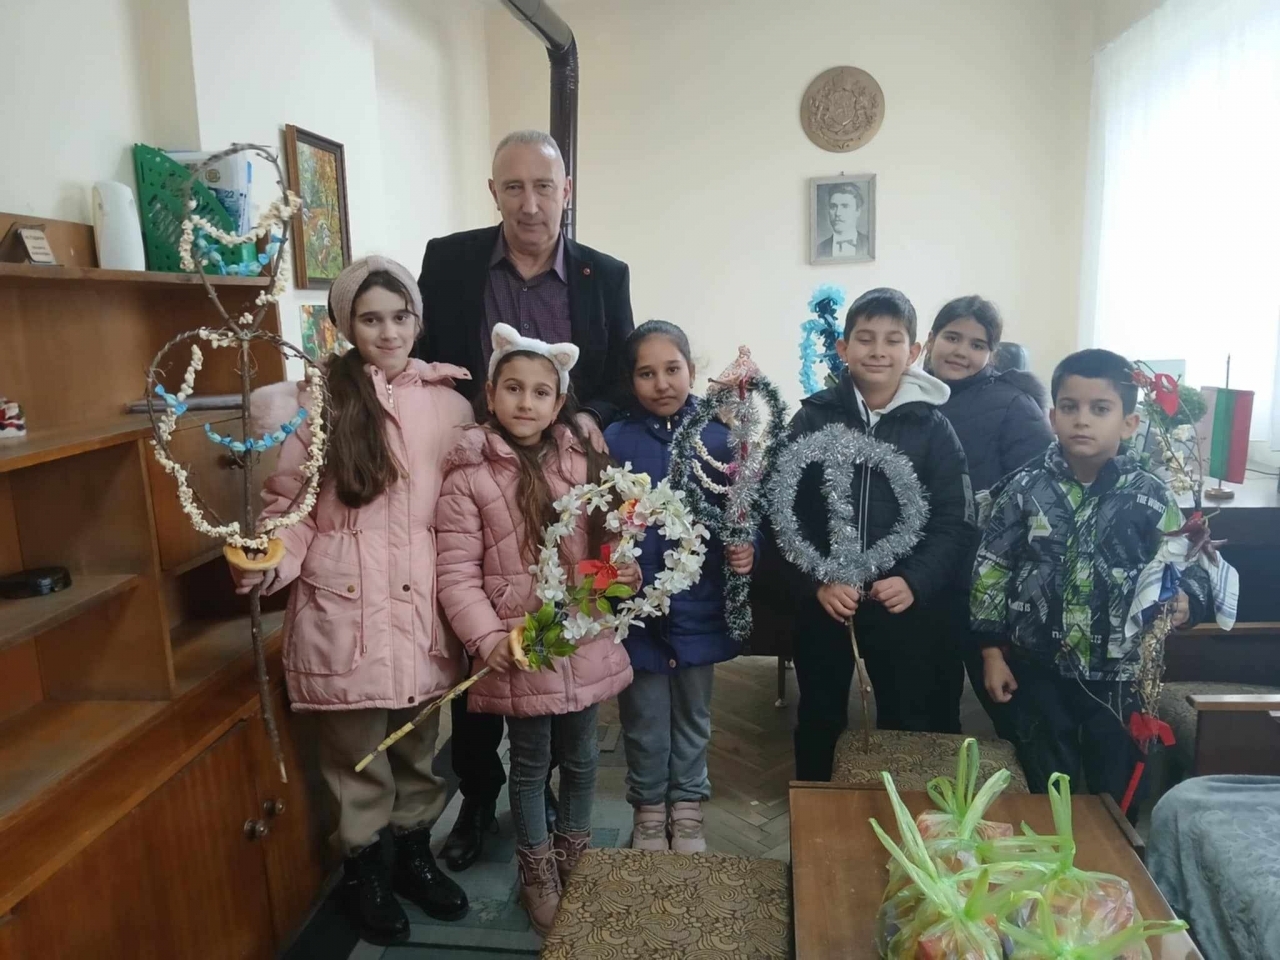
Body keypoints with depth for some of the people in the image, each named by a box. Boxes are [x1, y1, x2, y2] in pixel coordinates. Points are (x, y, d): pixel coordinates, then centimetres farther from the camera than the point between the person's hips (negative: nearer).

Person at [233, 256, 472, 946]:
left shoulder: (448, 403, 4)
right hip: (344, 606, -3)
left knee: (418, 744, 19)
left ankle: (414, 854, 43)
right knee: (358, 753, 13)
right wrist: (270, 562, -23)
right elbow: (289, 505, -4)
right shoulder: (316, 398, -7)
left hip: (423, 604, 3)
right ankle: (362, 870, 37)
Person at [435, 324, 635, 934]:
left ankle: (575, 857, 44)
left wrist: (624, 572, -7)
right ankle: (537, 874, 36)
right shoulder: (469, 475, -10)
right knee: (530, 765, 14)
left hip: (585, 643, 4)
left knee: (580, 756, 20)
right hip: (518, 650, -3)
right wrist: (487, 639, -21)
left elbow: (614, 536, 13)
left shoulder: (584, 463, 1)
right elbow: (457, 573, -12)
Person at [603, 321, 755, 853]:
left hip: (699, 603, 2)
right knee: (644, 718, 15)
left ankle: (687, 810, 41)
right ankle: (649, 811, 38)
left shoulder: (720, 435, -4)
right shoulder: (615, 440, -8)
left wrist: (747, 548, -18)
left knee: (693, 714, 20)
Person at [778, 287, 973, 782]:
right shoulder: (812, 419, -2)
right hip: (821, 599, 1)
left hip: (903, 602, 0)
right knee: (820, 717, 16)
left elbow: (955, 522, -4)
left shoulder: (933, 428, -1)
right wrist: (817, 582, -16)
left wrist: (914, 582, -18)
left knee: (910, 721, 11)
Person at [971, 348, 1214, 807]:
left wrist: (1185, 601, -25)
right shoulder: (1025, 488, -7)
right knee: (1046, 793, 16)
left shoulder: (1150, 497, -8)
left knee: (1116, 792, 16)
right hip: (1038, 667, 0)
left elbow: (1190, 571, -1)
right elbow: (991, 570, -2)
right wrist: (992, 652, -2)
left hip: (1118, 674, 0)